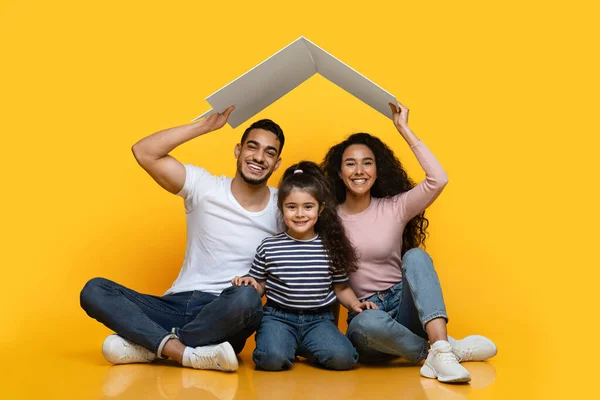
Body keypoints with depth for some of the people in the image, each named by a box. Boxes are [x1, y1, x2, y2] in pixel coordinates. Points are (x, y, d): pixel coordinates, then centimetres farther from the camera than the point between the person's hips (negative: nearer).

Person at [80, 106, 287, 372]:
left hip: (226, 319, -2)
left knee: (246, 298, -38)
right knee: (94, 290, -18)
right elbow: (144, 152, -5)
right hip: (176, 307, 2)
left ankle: (149, 345, -22)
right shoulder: (204, 187, 3)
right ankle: (185, 352, -35)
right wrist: (206, 125, -6)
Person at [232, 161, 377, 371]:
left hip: (318, 319, 2)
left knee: (342, 357, -23)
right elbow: (260, 286, 8)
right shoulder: (269, 247, 2)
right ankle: (288, 345, 7)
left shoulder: (331, 247, 3)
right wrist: (250, 283, -13)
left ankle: (302, 347, 8)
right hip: (278, 316, -2)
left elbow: (341, 287, 12)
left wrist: (355, 304, -5)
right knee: (273, 359, -31)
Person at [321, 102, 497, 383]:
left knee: (415, 255, -29)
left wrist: (404, 130, -12)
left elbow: (438, 180, -16)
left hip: (403, 311, 1)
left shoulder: (394, 207, 0)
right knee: (369, 323, -39)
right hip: (364, 317, -1)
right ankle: (447, 349, -22)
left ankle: (439, 346, -43)